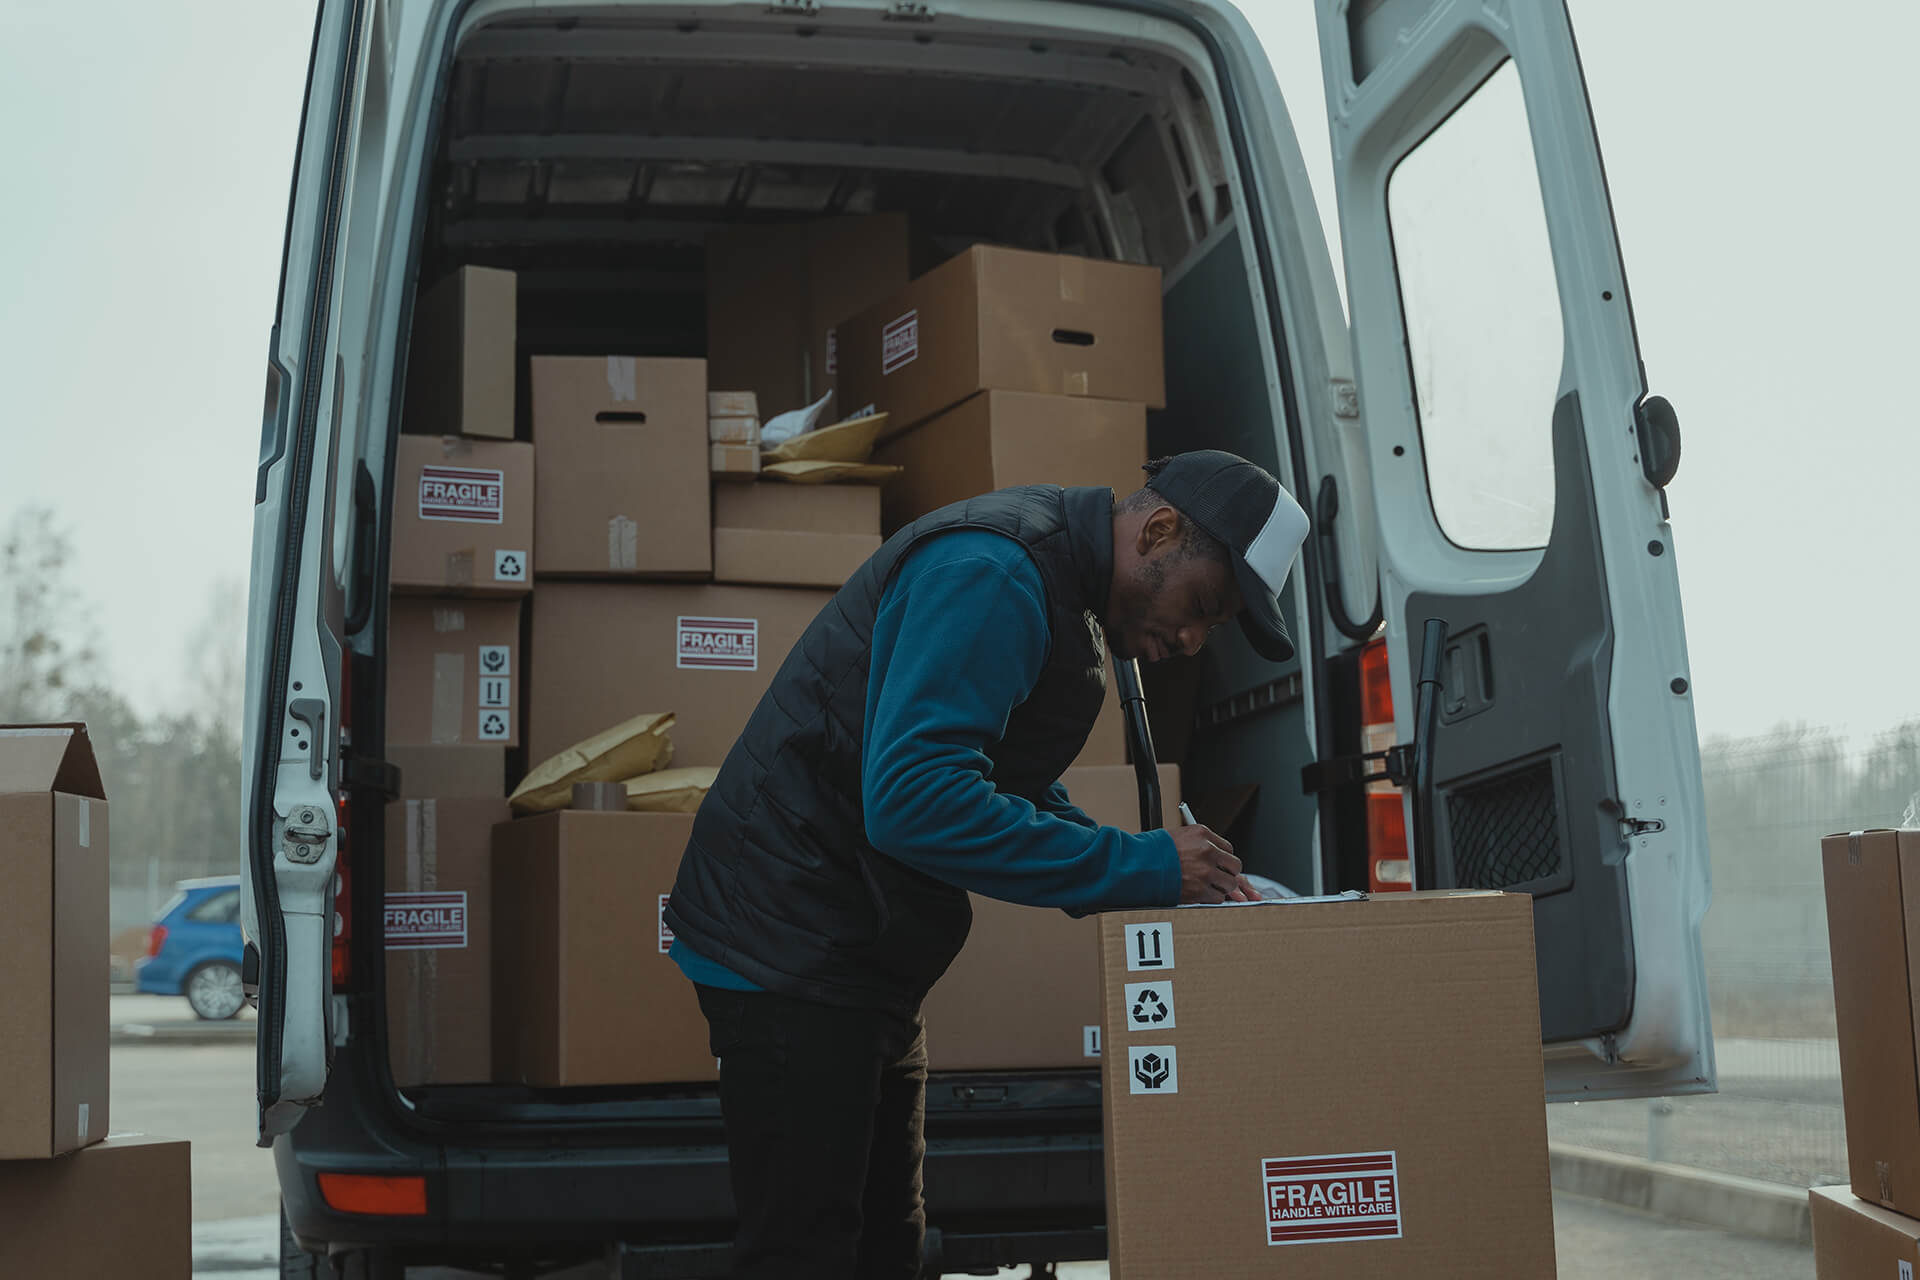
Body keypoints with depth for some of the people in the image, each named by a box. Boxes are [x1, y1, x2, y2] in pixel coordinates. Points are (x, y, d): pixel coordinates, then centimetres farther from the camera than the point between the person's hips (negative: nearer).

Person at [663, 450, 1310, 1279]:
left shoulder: (1068, 593, 12)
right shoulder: (992, 577, -21)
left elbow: (1019, 789, 20)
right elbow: (914, 798, -31)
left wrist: (1165, 878, 4)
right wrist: (1140, 865, -25)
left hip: (862, 956, 11)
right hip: (793, 946, -11)